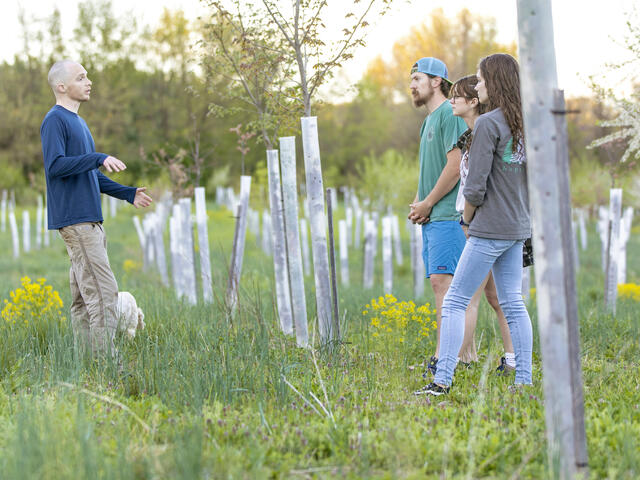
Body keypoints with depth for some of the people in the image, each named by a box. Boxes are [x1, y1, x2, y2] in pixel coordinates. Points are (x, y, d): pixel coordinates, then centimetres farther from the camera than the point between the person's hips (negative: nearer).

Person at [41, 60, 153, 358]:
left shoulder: (77, 122, 21)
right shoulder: (54, 121, -8)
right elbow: (55, 165, -20)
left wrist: (127, 193, 27)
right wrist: (99, 159, -24)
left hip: (89, 221, 9)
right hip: (73, 220, -9)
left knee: (84, 295, 9)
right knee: (103, 291, -14)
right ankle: (106, 364, -15)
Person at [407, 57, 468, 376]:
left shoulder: (449, 113, -8)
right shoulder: (429, 120, 23)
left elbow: (455, 165, -17)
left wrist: (428, 203, -11)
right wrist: (418, 202, 10)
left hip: (447, 215, -10)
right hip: (431, 218, 10)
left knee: (442, 281, -16)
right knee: (440, 285, 7)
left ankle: (442, 357, -21)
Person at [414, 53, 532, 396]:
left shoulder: (488, 124, -14)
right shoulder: (524, 124, 10)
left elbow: (475, 187, -16)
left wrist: (468, 217, 1)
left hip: (489, 229, -8)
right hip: (518, 228, 8)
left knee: (455, 301, -4)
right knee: (513, 303, 10)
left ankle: (442, 380, -7)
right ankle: (524, 378, 8)